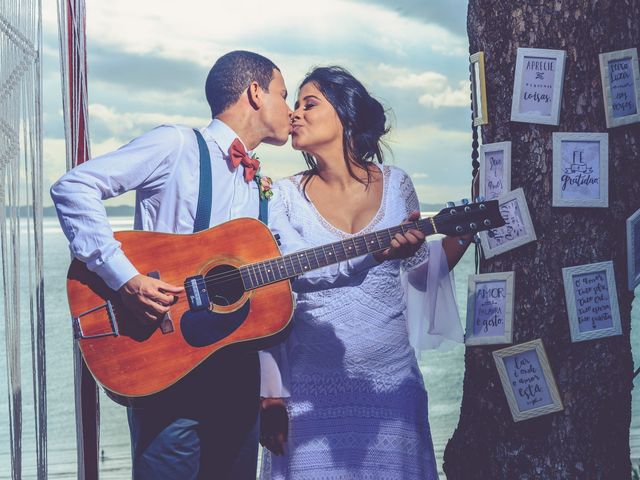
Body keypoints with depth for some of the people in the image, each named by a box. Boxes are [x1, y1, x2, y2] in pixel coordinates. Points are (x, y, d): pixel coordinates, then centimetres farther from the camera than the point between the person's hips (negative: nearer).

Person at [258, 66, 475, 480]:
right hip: (311, 387, -1)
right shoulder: (285, 196, -1)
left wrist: (465, 232, -3)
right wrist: (272, 396, -8)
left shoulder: (395, 184, 3)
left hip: (390, 381, 2)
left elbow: (420, 278, 12)